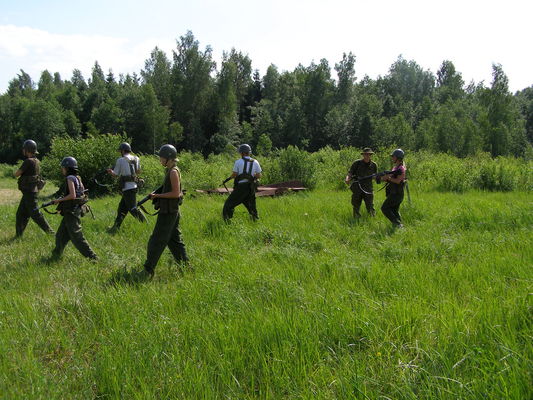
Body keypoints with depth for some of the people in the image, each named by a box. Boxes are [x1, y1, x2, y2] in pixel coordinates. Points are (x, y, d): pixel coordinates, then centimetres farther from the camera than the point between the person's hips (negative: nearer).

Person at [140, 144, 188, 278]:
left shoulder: (173, 172, -16)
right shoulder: (170, 170, 13)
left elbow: (176, 193, -21)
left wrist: (158, 196, -16)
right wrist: (157, 194, 8)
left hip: (168, 212, -10)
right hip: (172, 211, 10)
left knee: (157, 241, -6)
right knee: (174, 239, 16)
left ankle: (148, 270, -2)